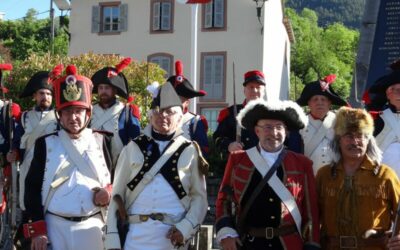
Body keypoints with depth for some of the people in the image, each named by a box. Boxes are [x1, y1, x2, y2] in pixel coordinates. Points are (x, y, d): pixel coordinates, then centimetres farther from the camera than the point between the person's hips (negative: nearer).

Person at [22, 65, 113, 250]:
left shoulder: (103, 141, 6)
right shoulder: (45, 144, 5)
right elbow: (32, 188, 2)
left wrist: (110, 191, -11)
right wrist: (37, 231, -5)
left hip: (92, 227, 0)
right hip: (54, 227, 0)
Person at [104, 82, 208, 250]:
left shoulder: (190, 151, 4)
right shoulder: (133, 148, 6)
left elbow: (199, 196, 5)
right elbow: (117, 194, 6)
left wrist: (185, 229, -10)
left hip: (172, 235, 0)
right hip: (135, 234, 1)